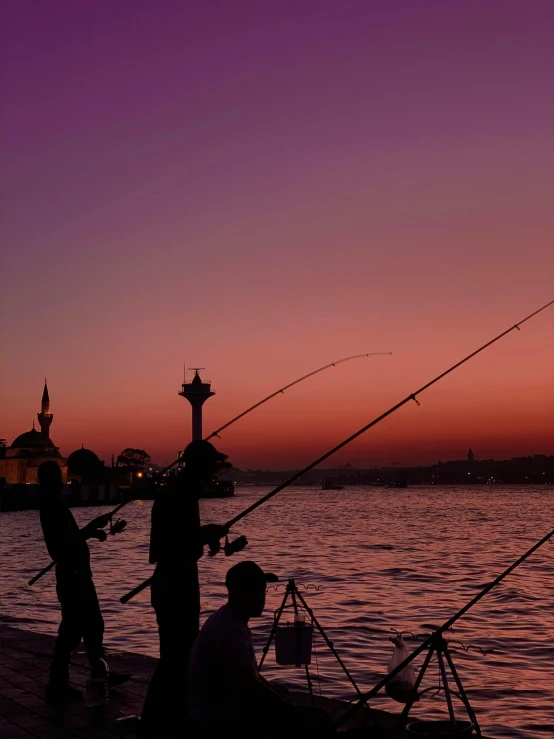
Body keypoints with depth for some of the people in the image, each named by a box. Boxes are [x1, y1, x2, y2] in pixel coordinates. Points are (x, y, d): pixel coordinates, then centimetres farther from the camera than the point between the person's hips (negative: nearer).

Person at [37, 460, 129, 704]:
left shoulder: (55, 505, 15)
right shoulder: (52, 507, -18)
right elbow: (64, 543, -25)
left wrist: (91, 531, 15)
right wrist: (92, 527, -23)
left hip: (78, 572, 11)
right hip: (71, 574, -11)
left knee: (93, 624, 17)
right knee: (72, 629, -7)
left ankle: (100, 673, 27)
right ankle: (57, 685, 0)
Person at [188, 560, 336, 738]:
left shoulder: (230, 622, 9)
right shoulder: (230, 629, -23)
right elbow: (250, 685, -27)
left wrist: (286, 701, 11)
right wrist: (295, 711, -17)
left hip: (221, 712, 10)